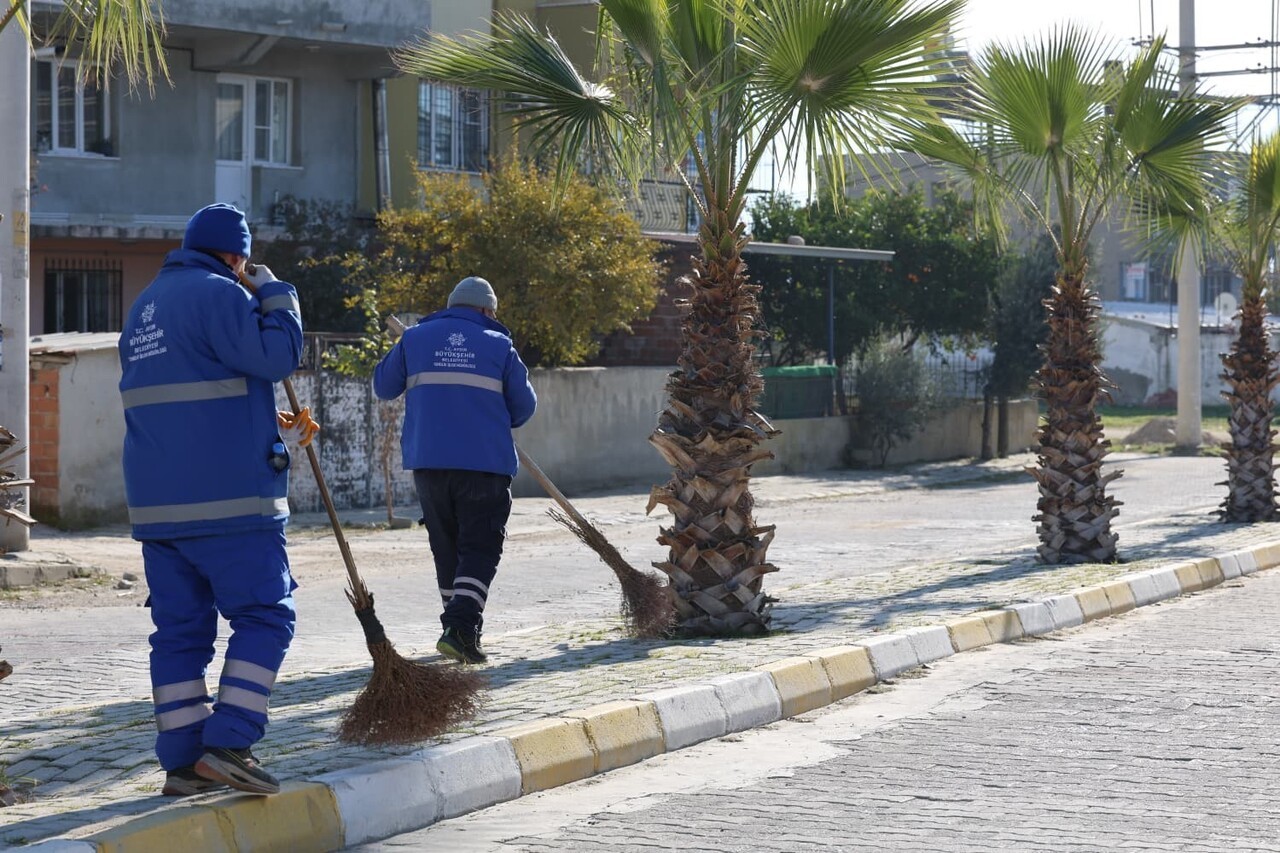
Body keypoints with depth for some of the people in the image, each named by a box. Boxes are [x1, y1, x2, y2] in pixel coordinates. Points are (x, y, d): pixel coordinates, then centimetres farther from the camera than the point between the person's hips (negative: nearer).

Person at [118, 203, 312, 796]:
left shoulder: (145, 306, 22)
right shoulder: (217, 293, -9)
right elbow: (278, 353, -16)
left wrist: (267, 424, 32)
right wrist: (273, 292, -1)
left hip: (157, 501, 9)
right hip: (227, 500, -8)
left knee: (179, 628, 8)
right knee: (264, 616, -3)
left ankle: (183, 760, 7)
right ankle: (229, 743, -12)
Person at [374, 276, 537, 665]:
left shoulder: (415, 338, 8)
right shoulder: (498, 345, 4)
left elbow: (384, 386, 15)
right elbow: (524, 406, 7)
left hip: (427, 462, 3)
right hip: (485, 464, -3)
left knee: (447, 546, 16)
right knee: (480, 548, -2)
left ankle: (459, 625, 22)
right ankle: (461, 628, -18)